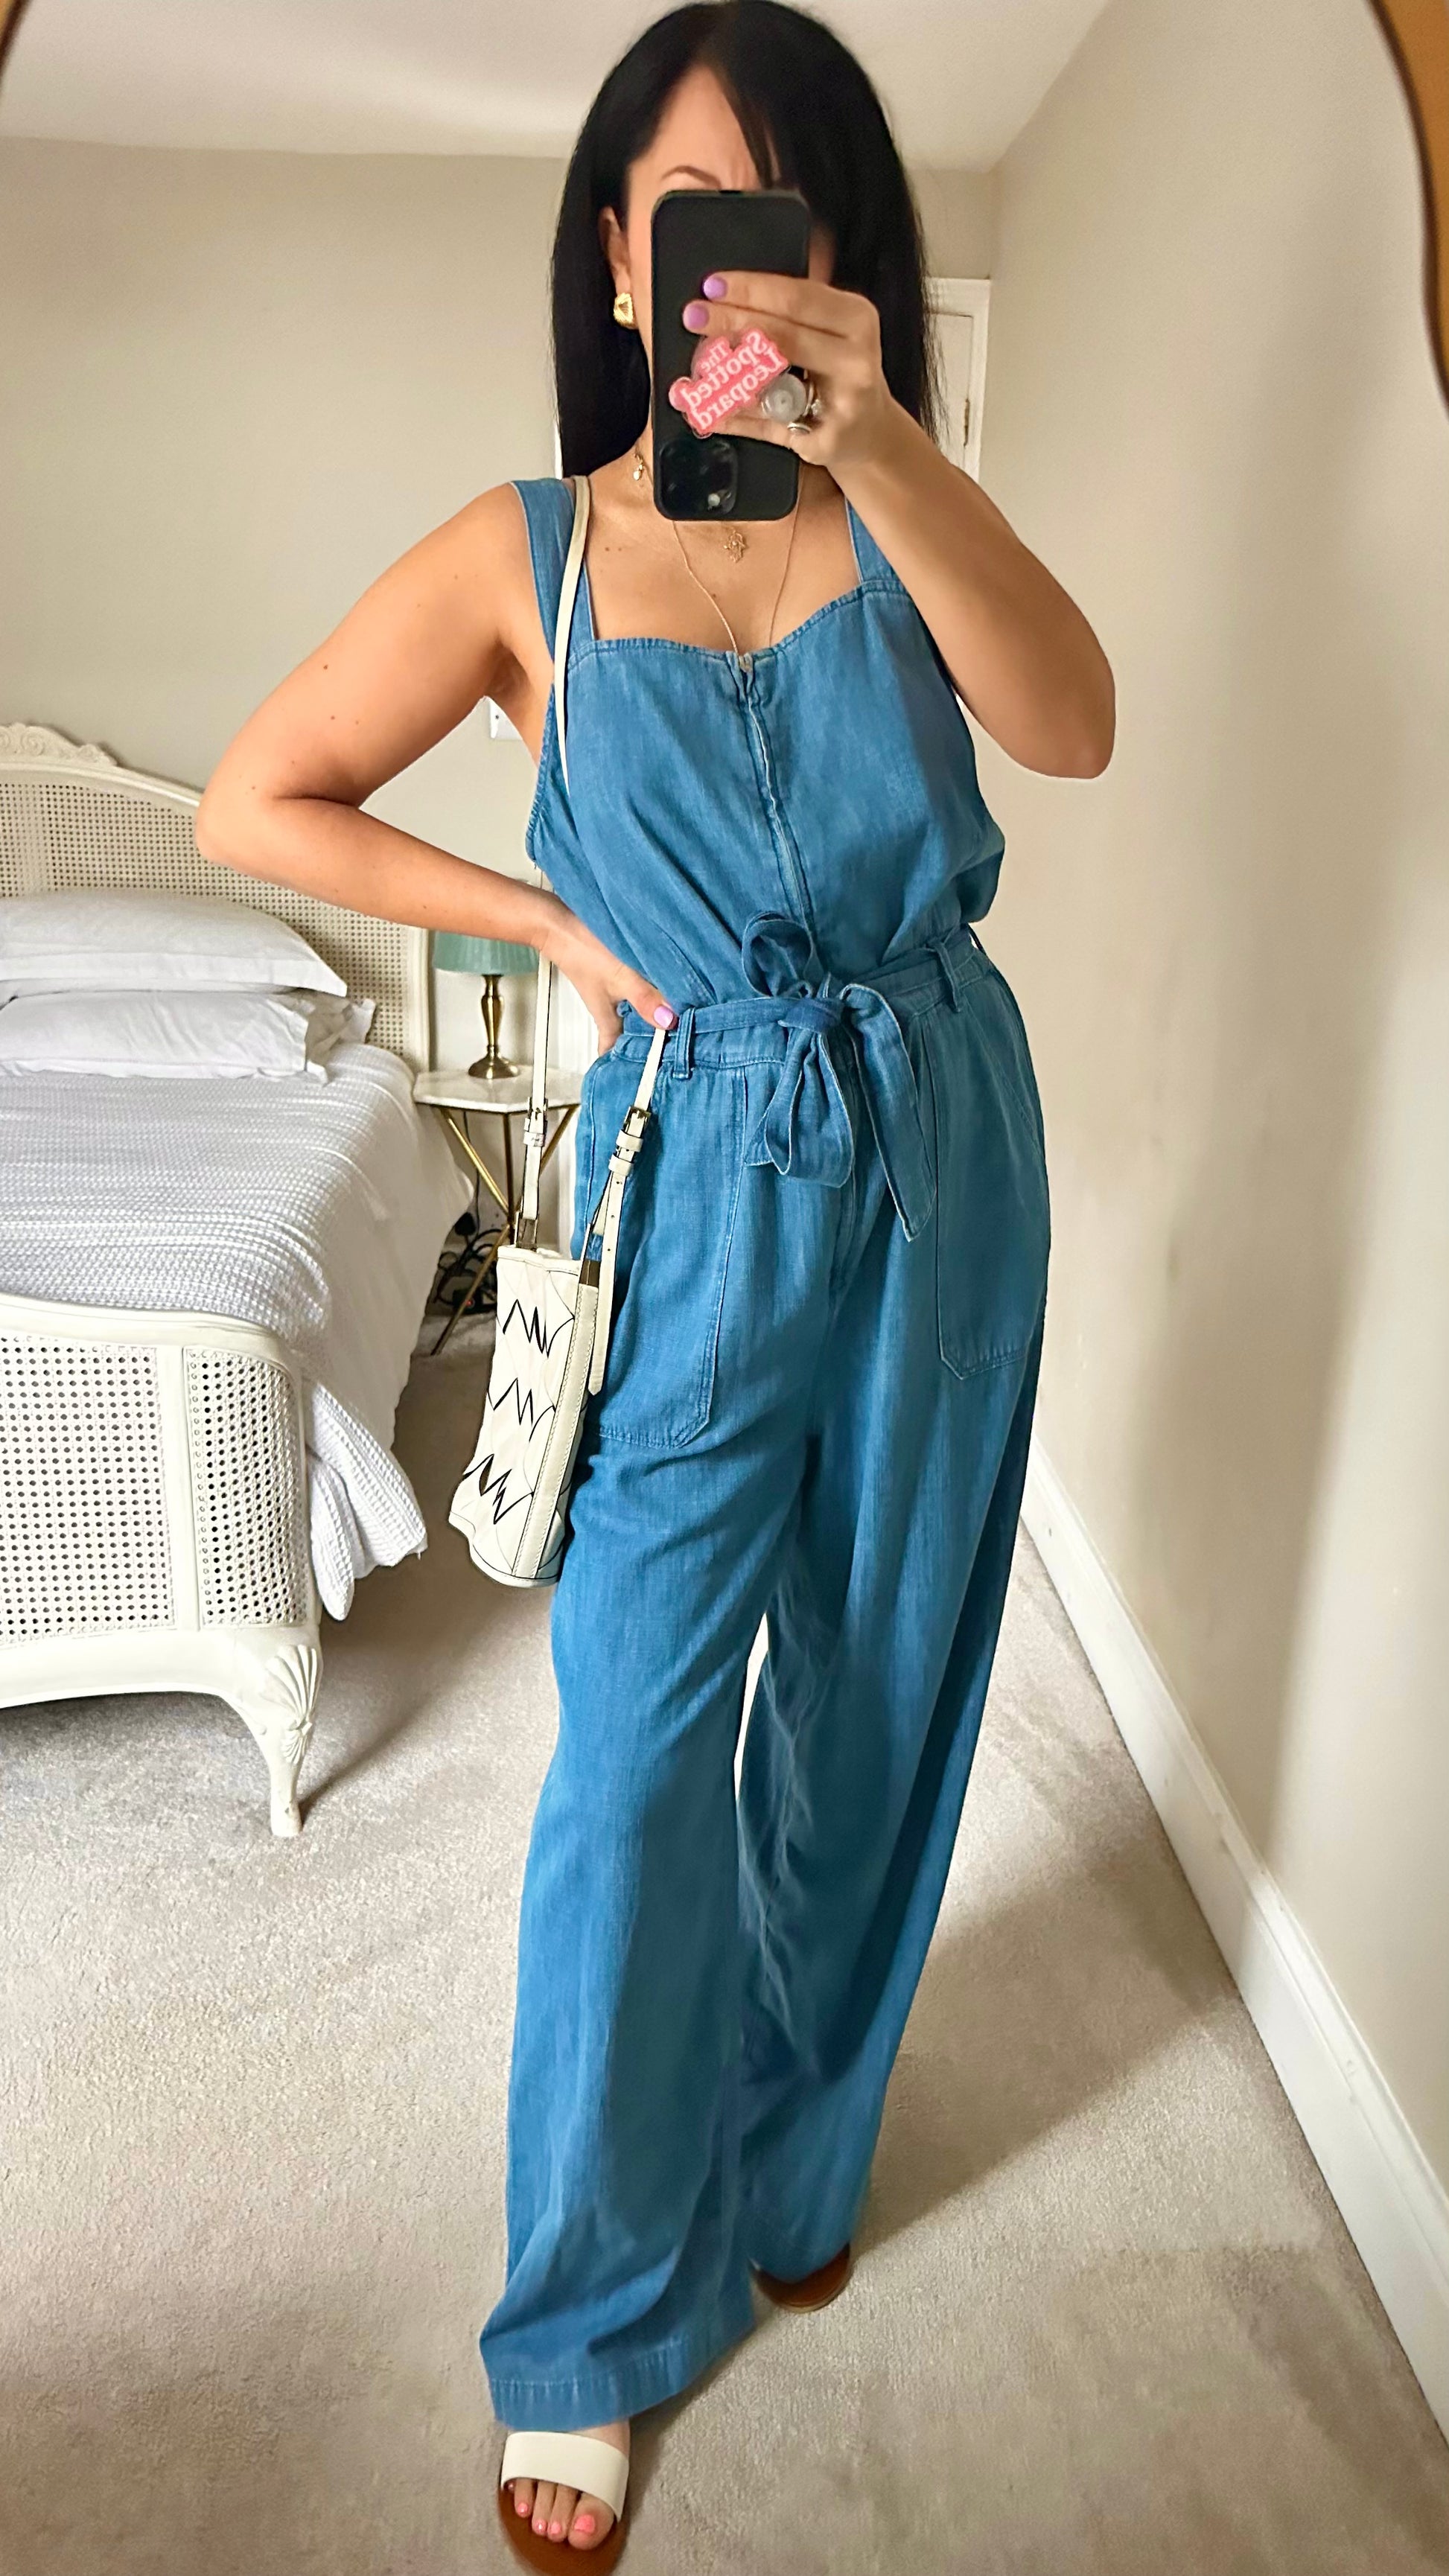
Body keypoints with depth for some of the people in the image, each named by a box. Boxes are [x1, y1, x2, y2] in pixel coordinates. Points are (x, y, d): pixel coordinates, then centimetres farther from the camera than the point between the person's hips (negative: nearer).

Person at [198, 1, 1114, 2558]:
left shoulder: (898, 512, 2)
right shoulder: (525, 552, -2)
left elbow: (1075, 724, -18)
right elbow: (253, 802, 1)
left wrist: (874, 441, -32)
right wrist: (556, 924, -5)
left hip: (944, 1164, 3)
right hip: (705, 1180, -2)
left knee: (876, 1711, 14)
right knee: (639, 1757, -1)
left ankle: (796, 2156, 40)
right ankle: (597, 2320, 23)